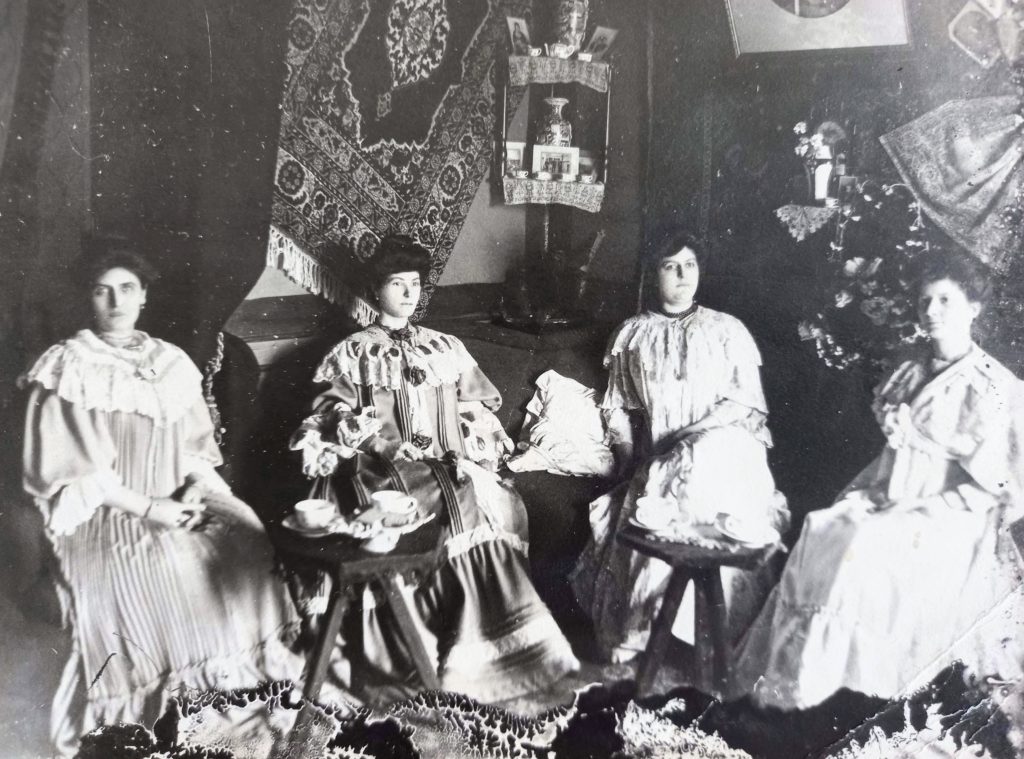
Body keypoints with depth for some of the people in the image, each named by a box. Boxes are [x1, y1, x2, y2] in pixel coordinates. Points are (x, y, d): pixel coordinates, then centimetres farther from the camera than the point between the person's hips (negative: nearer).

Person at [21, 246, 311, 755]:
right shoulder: (68, 368, -4)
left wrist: (193, 490, -8)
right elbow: (69, 466, -9)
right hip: (104, 511, -4)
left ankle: (225, 695, -5)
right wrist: (145, 508, -15)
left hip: (176, 501, 4)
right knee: (134, 578, -29)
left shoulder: (171, 364, 10)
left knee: (242, 539, -19)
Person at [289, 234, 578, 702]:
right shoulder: (352, 354, 14)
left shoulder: (446, 348, 23)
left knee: (493, 504, -26)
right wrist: (391, 449, -13)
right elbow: (337, 420, 2)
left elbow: (479, 413, 19)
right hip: (384, 470, -3)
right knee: (461, 508, -30)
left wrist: (473, 454, 0)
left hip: (451, 466, 3)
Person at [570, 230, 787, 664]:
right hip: (658, 463, 1)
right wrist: (630, 455, -1)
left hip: (724, 445, -1)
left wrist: (691, 433, -11)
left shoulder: (727, 330, 10)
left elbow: (747, 401, 1)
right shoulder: (632, 335, 15)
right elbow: (616, 407, 15)